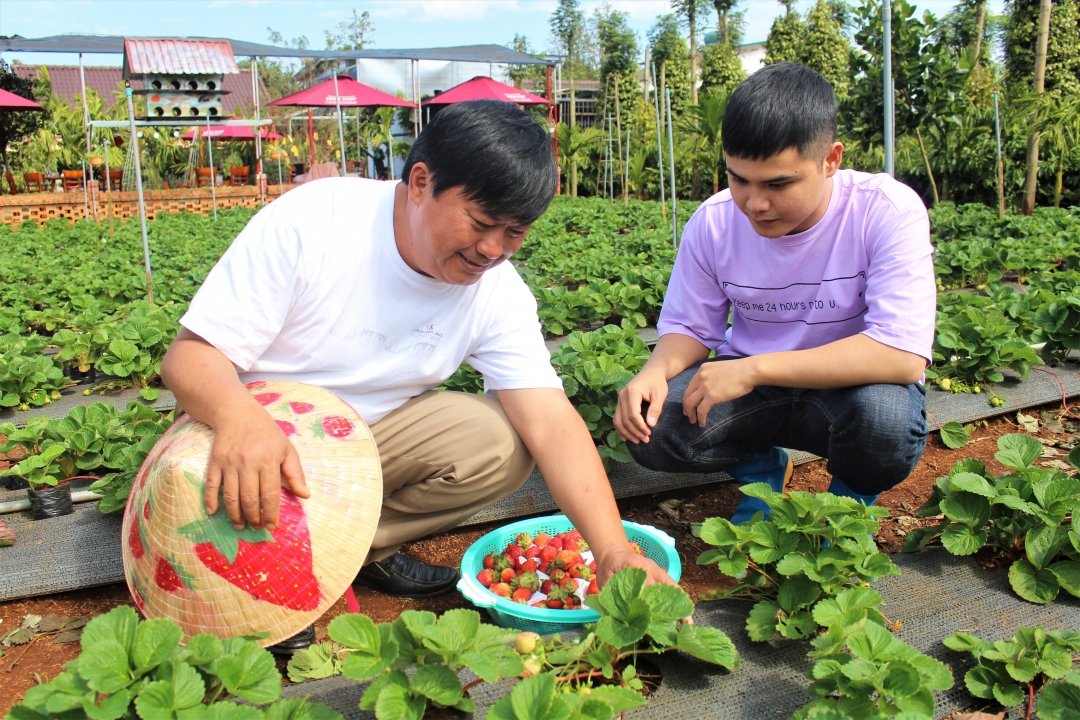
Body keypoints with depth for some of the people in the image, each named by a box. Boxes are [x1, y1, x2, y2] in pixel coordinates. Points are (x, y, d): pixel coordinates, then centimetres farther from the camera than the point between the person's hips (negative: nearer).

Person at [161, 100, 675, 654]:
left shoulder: (499, 293, -13)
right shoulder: (308, 221, -23)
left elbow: (551, 421, -21)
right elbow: (191, 353, -23)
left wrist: (613, 552, -34)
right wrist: (238, 413, -47)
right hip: (255, 431, -3)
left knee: (504, 441, -18)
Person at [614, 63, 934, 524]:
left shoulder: (888, 211, -21)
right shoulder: (712, 223, -11)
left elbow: (903, 355, -30)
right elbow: (688, 328, 1)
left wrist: (753, 369, -34)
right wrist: (656, 372, -25)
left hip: (850, 384, -2)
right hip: (751, 385, 3)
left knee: (887, 416, -37)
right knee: (649, 427, -22)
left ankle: (851, 501, 2)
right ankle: (760, 467, 10)